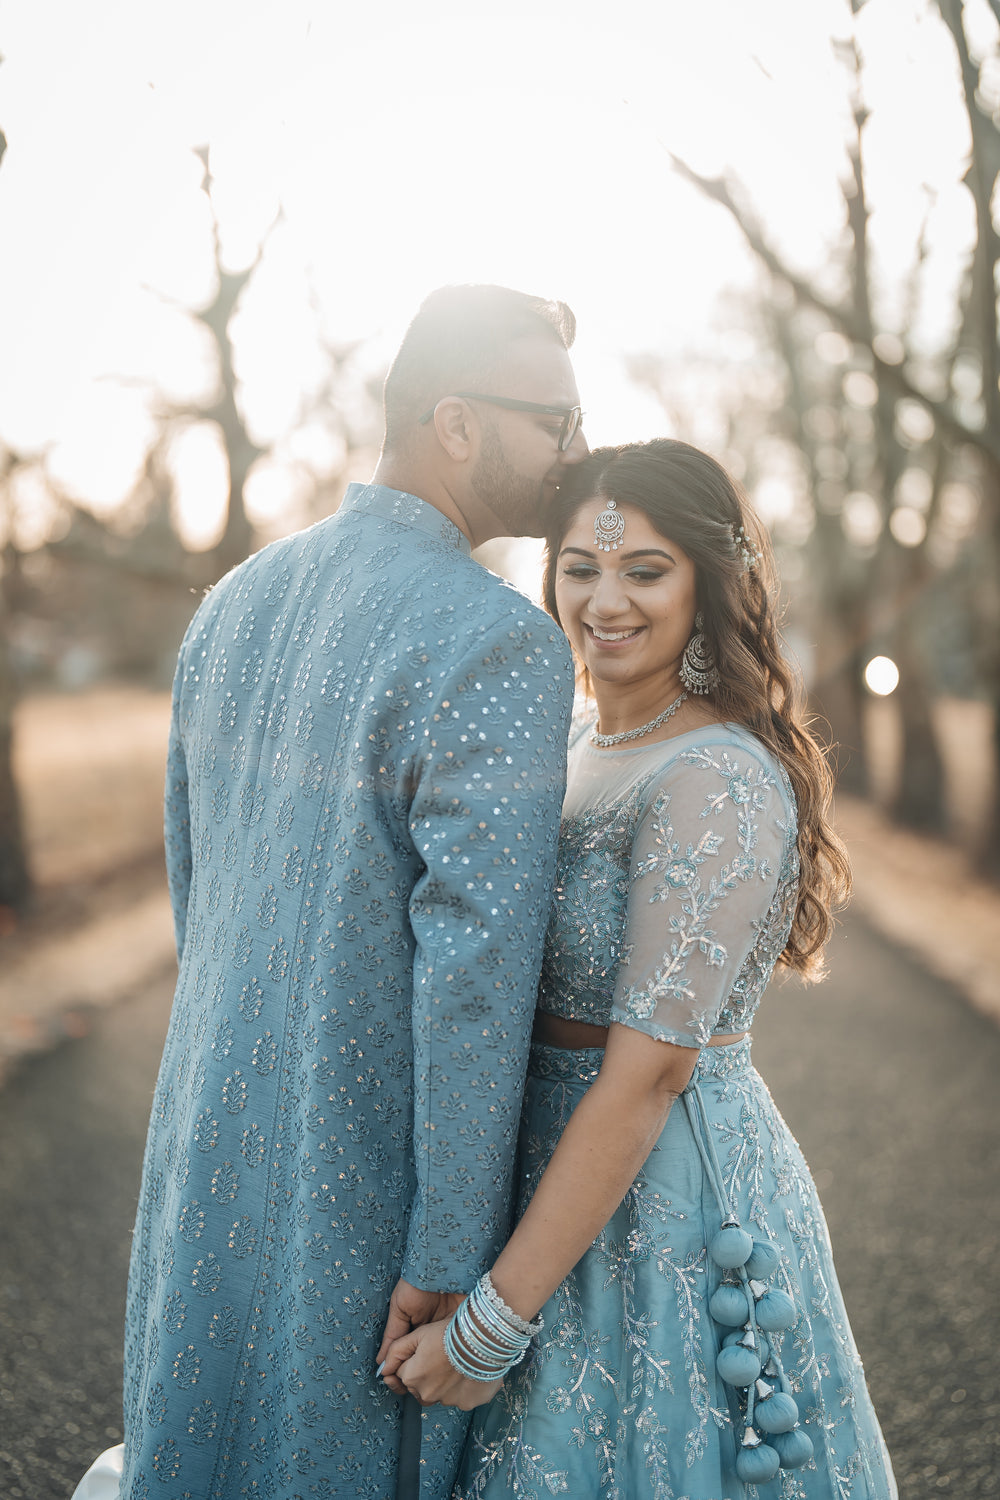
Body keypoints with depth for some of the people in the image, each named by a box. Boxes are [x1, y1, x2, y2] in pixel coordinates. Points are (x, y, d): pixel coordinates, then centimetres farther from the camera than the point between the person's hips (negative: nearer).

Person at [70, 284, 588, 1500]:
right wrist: (450, 1256, -16)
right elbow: (478, 966, -24)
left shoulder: (232, 604, 3)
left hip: (218, 1127, 6)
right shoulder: (500, 646, -21)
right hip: (376, 1163, -6)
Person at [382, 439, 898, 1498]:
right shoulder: (580, 754, 6)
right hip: (555, 1170, 8)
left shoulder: (719, 781, -21)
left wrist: (490, 1322, -20)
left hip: (664, 1202, -8)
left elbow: (647, 1074, -24)